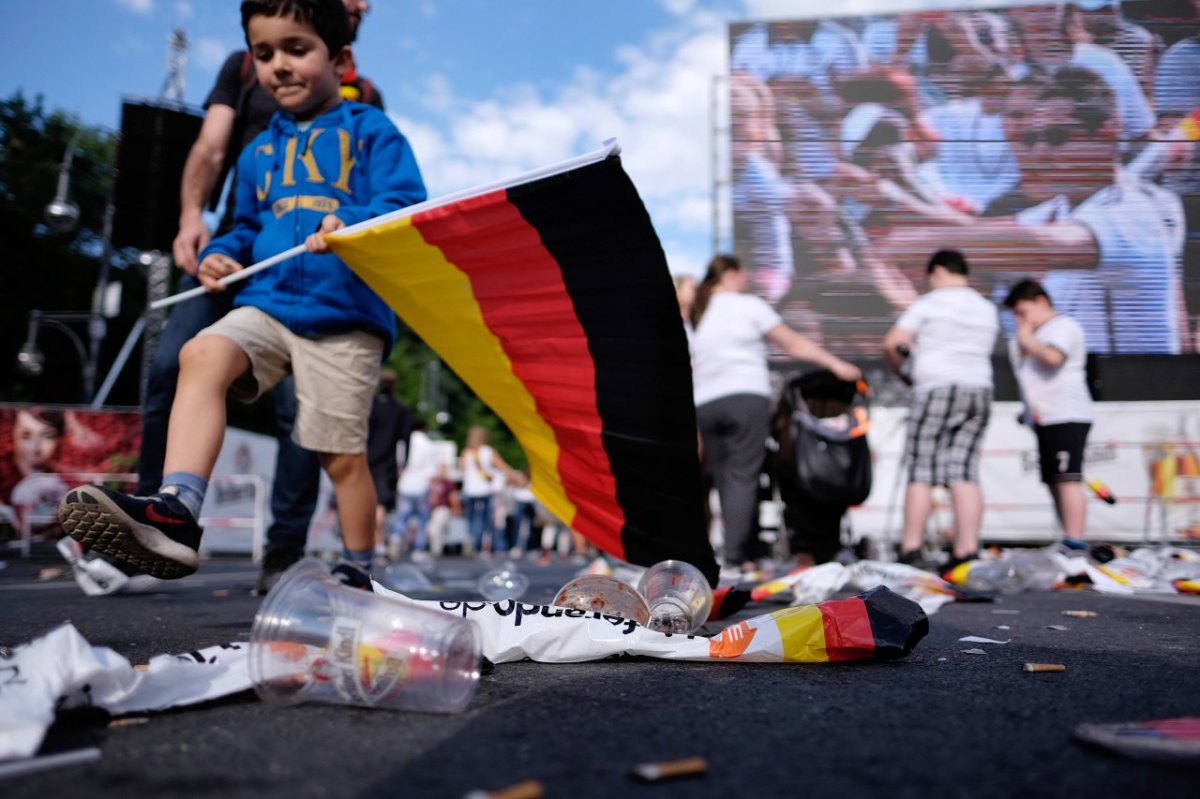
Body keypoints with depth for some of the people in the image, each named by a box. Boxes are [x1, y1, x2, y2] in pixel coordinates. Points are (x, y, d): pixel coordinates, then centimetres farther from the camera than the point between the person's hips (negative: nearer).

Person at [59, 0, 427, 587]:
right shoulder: (258, 153, 21)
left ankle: (357, 573, 18)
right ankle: (177, 511, -34)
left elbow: (405, 206, -8)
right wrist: (220, 255, 7)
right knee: (201, 355, -25)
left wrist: (351, 227, -28)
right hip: (268, 305, 5)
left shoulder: (371, 132, 4)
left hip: (345, 315, -5)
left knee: (342, 455, -1)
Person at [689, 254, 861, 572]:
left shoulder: (694, 317, 19)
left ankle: (742, 552, 4)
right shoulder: (748, 305, 5)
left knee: (724, 480, 6)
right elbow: (794, 344, 4)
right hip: (746, 397, -5)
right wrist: (837, 365, 9)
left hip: (705, 404, 5)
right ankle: (737, 555, -12)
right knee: (742, 478, -7)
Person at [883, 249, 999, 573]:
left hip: (936, 390, -5)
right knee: (964, 472, 2)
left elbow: (892, 343, -7)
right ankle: (967, 550, -5)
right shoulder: (988, 309, 18)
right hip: (979, 390, 6)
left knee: (921, 471, -2)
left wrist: (899, 366, 13)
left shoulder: (928, 303, -1)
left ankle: (911, 550, -3)